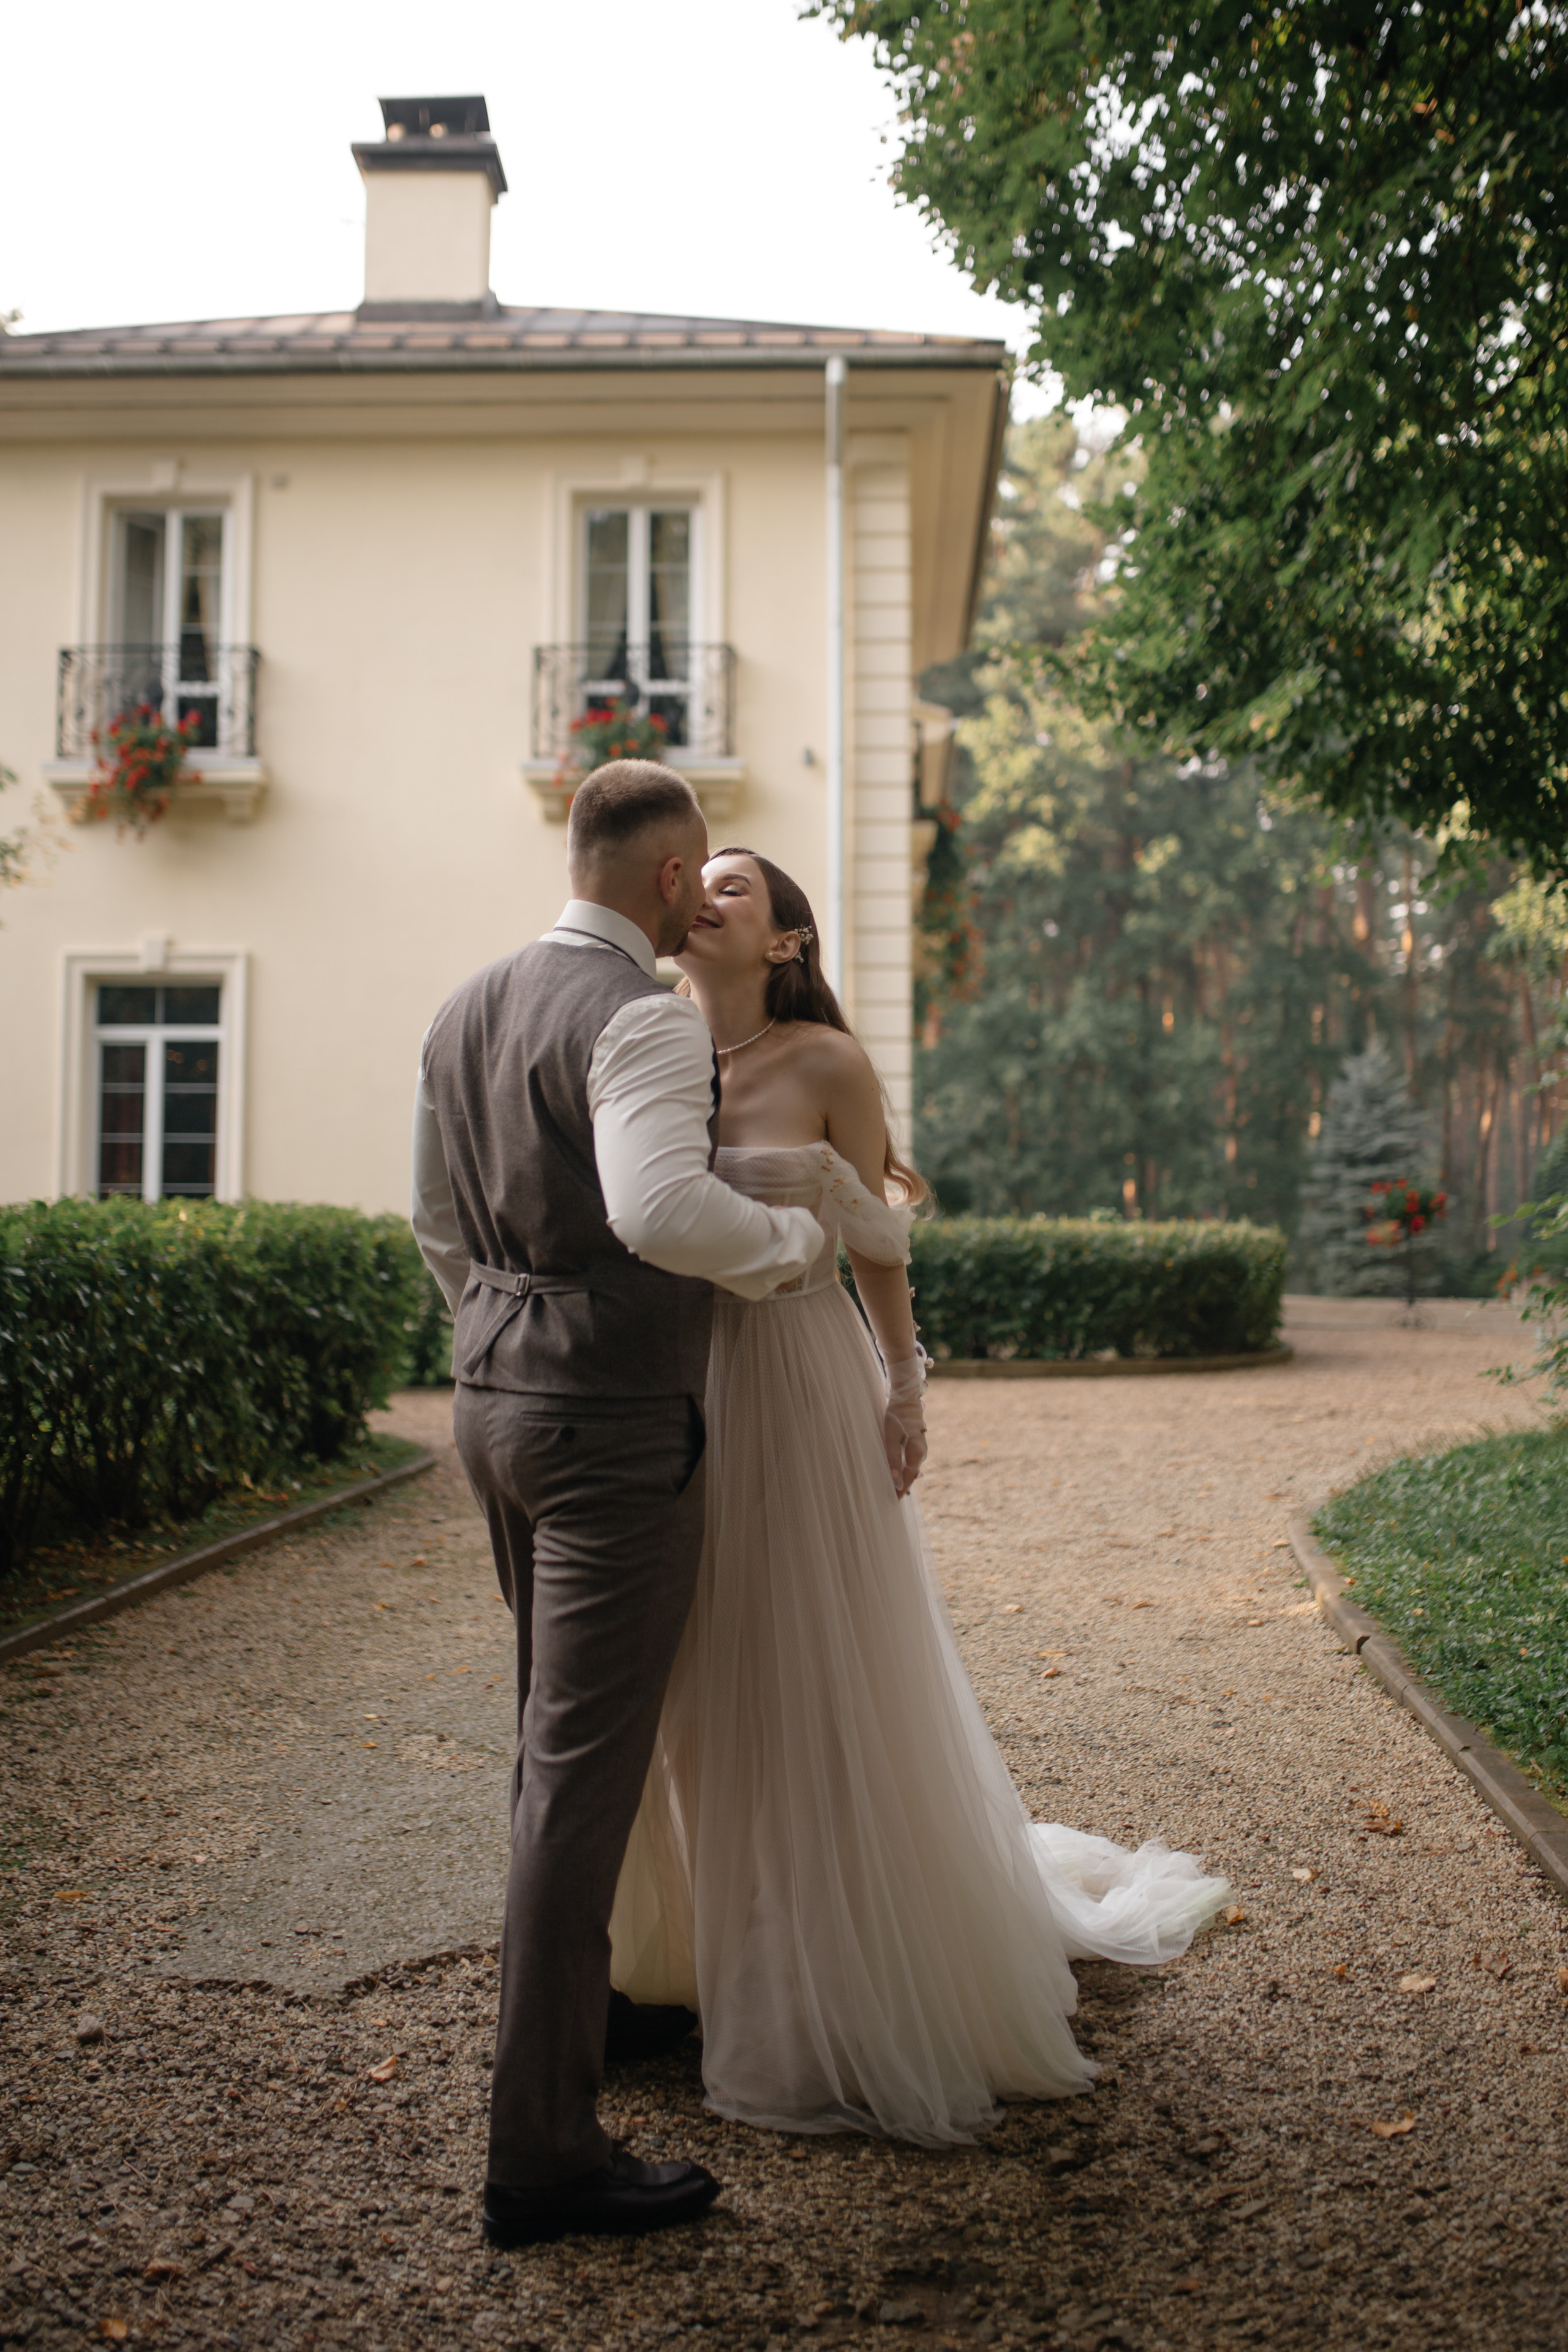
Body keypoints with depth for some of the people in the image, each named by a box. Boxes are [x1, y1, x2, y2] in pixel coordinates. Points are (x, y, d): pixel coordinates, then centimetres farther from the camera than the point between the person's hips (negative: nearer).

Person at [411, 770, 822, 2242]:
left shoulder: (461, 1015, 10)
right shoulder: (642, 1017, -16)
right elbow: (661, 1209, -31)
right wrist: (795, 1236, -15)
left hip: (494, 1403, 9)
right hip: (615, 1423, -9)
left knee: (555, 1734, 23)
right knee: (583, 1767, -3)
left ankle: (568, 1994, 42)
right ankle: (541, 2148, 6)